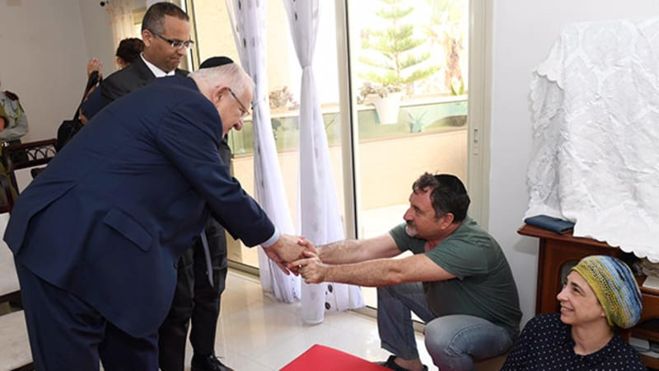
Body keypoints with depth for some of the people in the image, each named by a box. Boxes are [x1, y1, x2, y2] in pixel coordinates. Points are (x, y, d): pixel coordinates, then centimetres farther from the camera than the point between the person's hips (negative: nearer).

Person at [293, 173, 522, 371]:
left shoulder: (471, 247, -37)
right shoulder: (418, 229, -15)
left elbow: (395, 272, -43)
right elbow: (363, 249, -21)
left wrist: (326, 273, -41)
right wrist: (318, 254, -39)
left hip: (493, 327, -7)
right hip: (446, 308, 7)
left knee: (440, 334, -37)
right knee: (387, 282, -4)